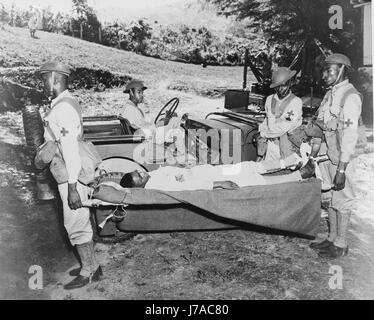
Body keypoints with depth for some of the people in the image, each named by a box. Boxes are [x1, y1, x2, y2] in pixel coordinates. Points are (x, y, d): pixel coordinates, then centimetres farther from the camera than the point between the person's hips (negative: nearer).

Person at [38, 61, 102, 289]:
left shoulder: (62, 108, -19)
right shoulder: (68, 102, 12)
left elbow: (70, 148, -24)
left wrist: (72, 187, -24)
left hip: (72, 178, -10)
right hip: (76, 174, 10)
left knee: (76, 225, 2)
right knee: (81, 223, 18)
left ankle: (89, 271, 16)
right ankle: (91, 266, 31)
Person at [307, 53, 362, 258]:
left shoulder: (350, 97, -15)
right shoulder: (330, 94, 12)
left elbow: (350, 135, -20)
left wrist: (341, 169, -22)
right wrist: (311, 158, 14)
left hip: (341, 158, -8)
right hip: (326, 155, 8)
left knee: (342, 199, 3)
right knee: (330, 197, 15)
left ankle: (340, 245, 16)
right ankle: (332, 238, 29)